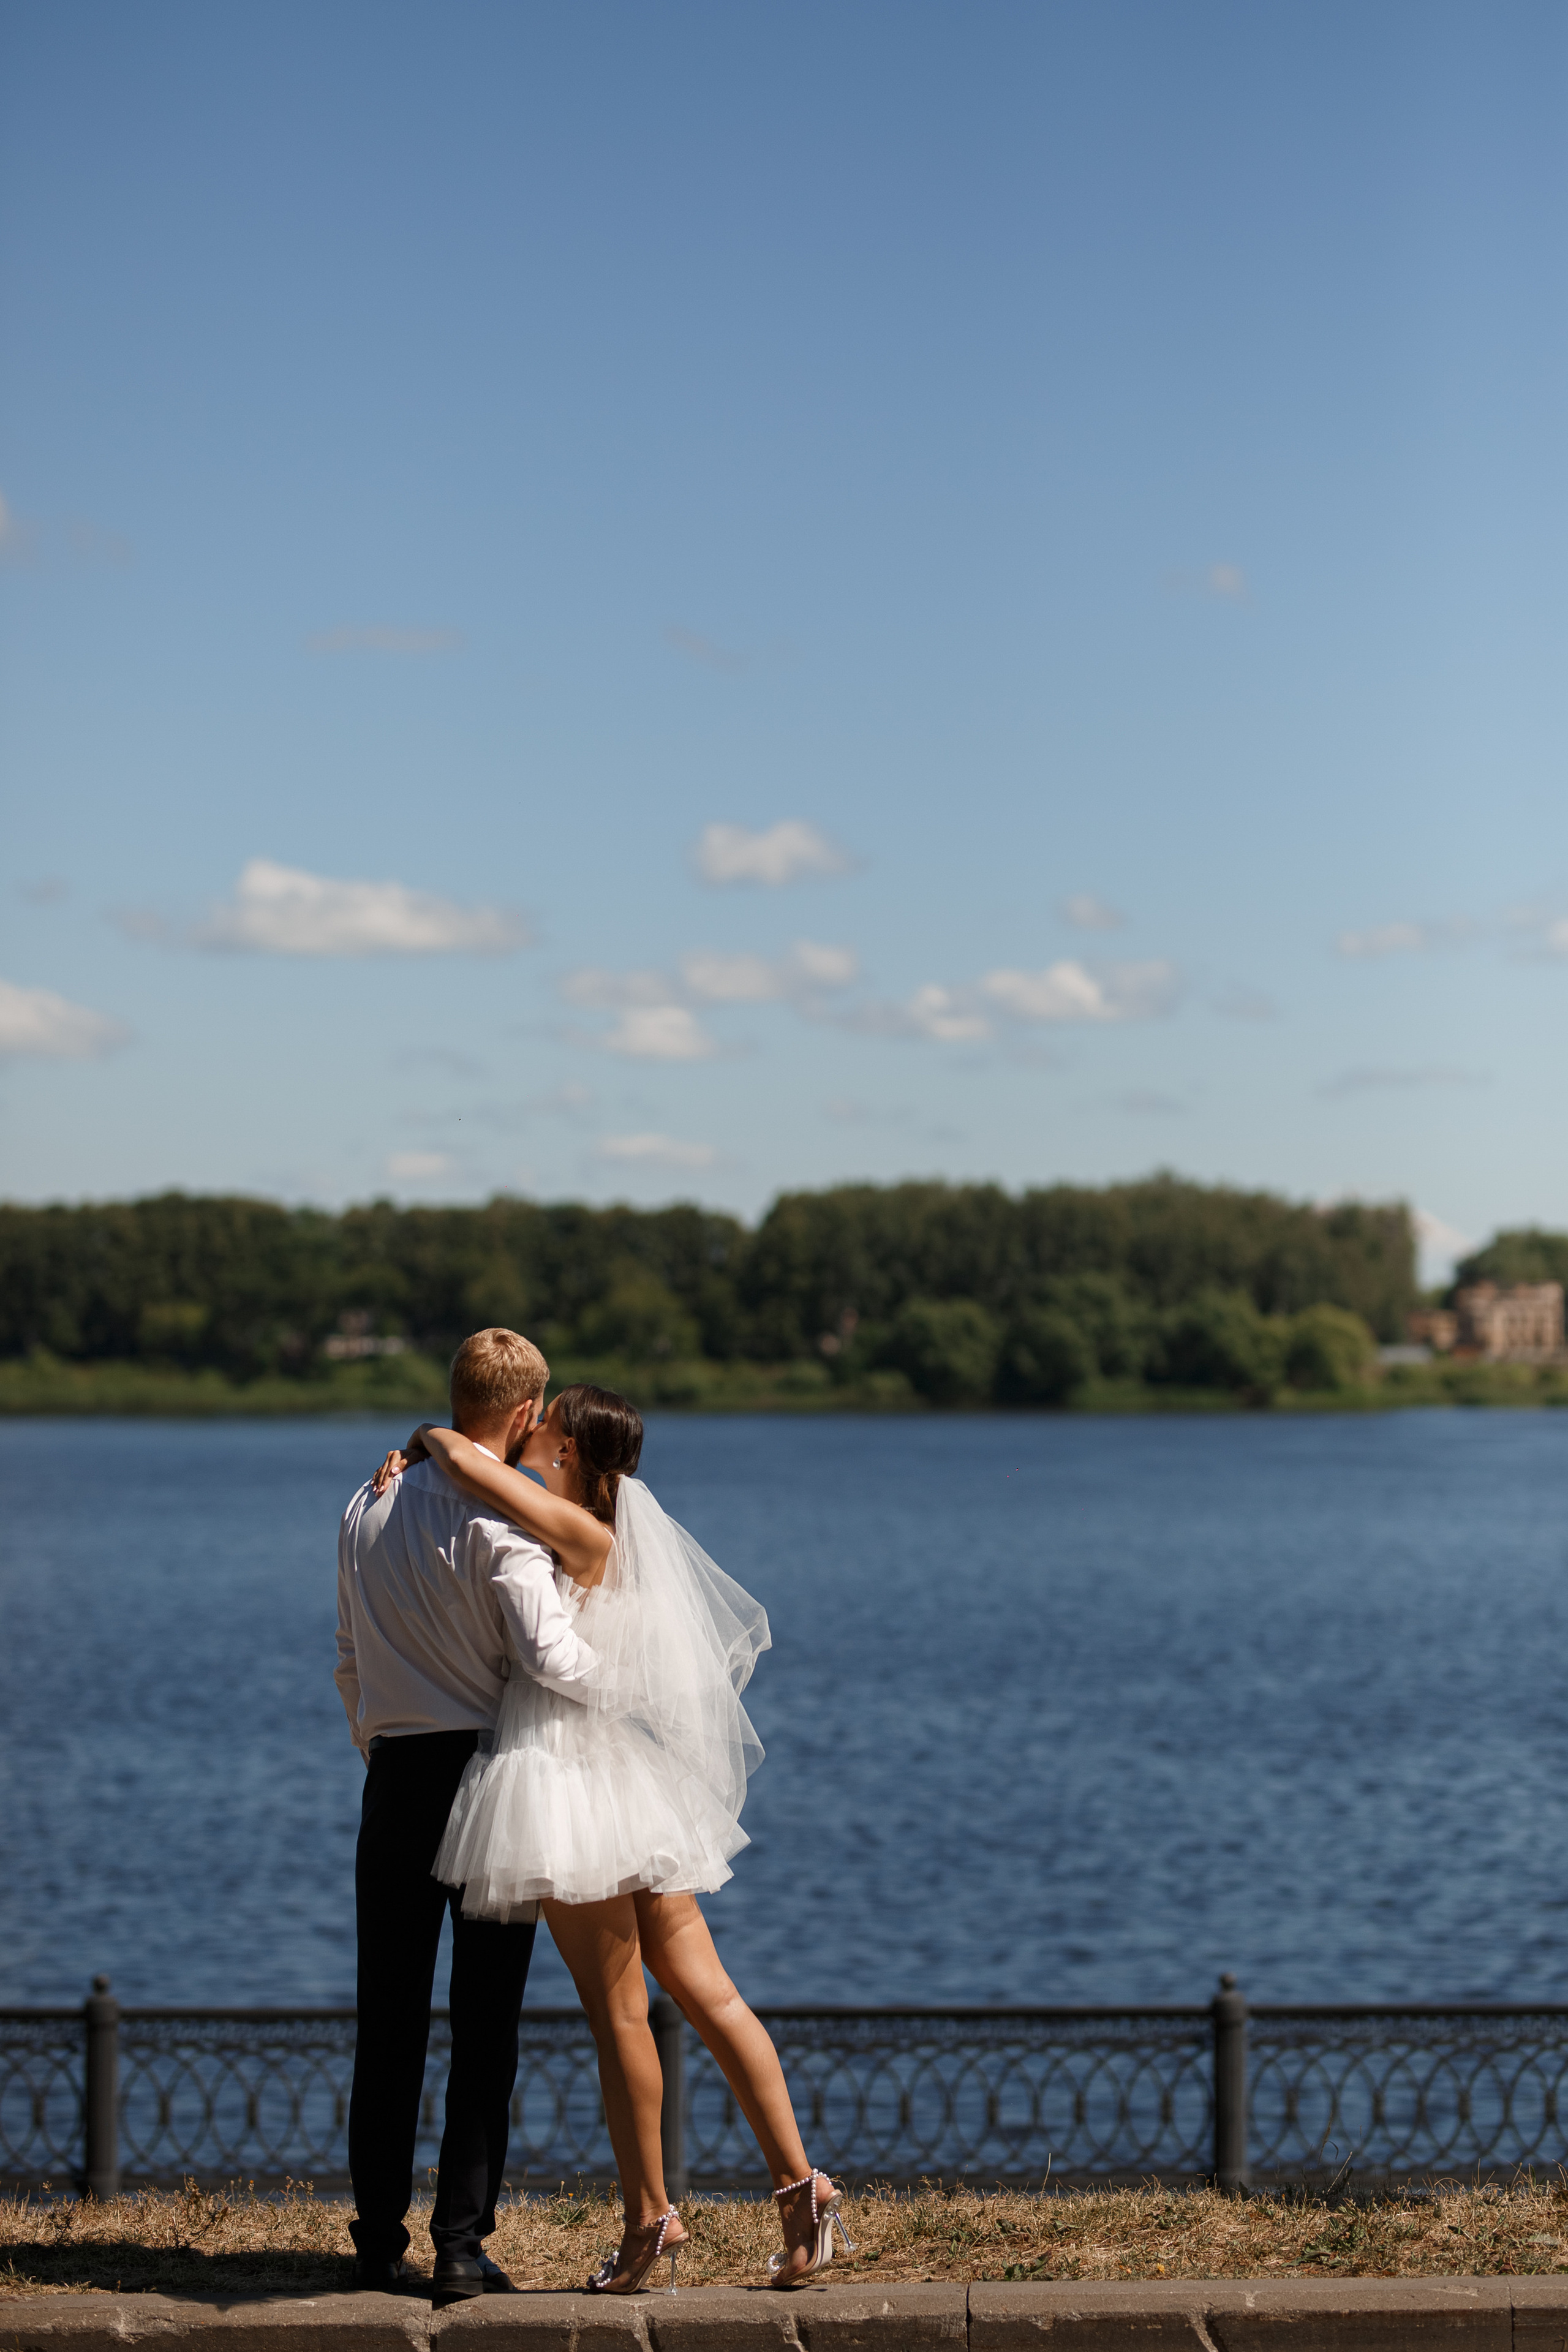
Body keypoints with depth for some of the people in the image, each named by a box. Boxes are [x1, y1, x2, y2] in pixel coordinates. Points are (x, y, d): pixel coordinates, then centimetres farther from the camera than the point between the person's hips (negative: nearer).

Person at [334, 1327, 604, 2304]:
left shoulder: (370, 1507, 9)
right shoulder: (501, 1524, -13)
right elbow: (554, 1663, -24)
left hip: (395, 1775, 5)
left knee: (390, 2020, 12)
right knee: (486, 2025, 2)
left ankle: (380, 2240, 17)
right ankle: (462, 2245, 1)